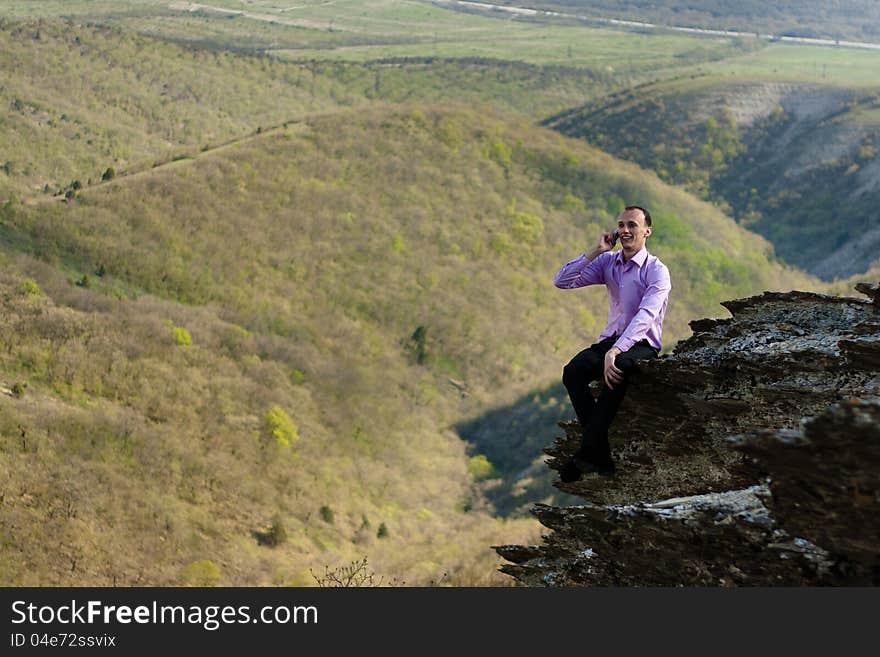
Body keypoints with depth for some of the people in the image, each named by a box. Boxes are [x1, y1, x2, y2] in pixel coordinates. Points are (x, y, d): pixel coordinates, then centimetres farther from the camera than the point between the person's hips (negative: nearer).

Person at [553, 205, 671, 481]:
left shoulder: (657, 271, -9)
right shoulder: (607, 262, 8)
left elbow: (645, 316, -24)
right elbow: (562, 281, 2)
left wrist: (615, 351, -37)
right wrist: (595, 252, -5)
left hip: (642, 345, -5)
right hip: (611, 339, 5)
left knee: (618, 369, -39)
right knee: (573, 372, -26)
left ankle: (588, 451, -35)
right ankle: (600, 456, -28)